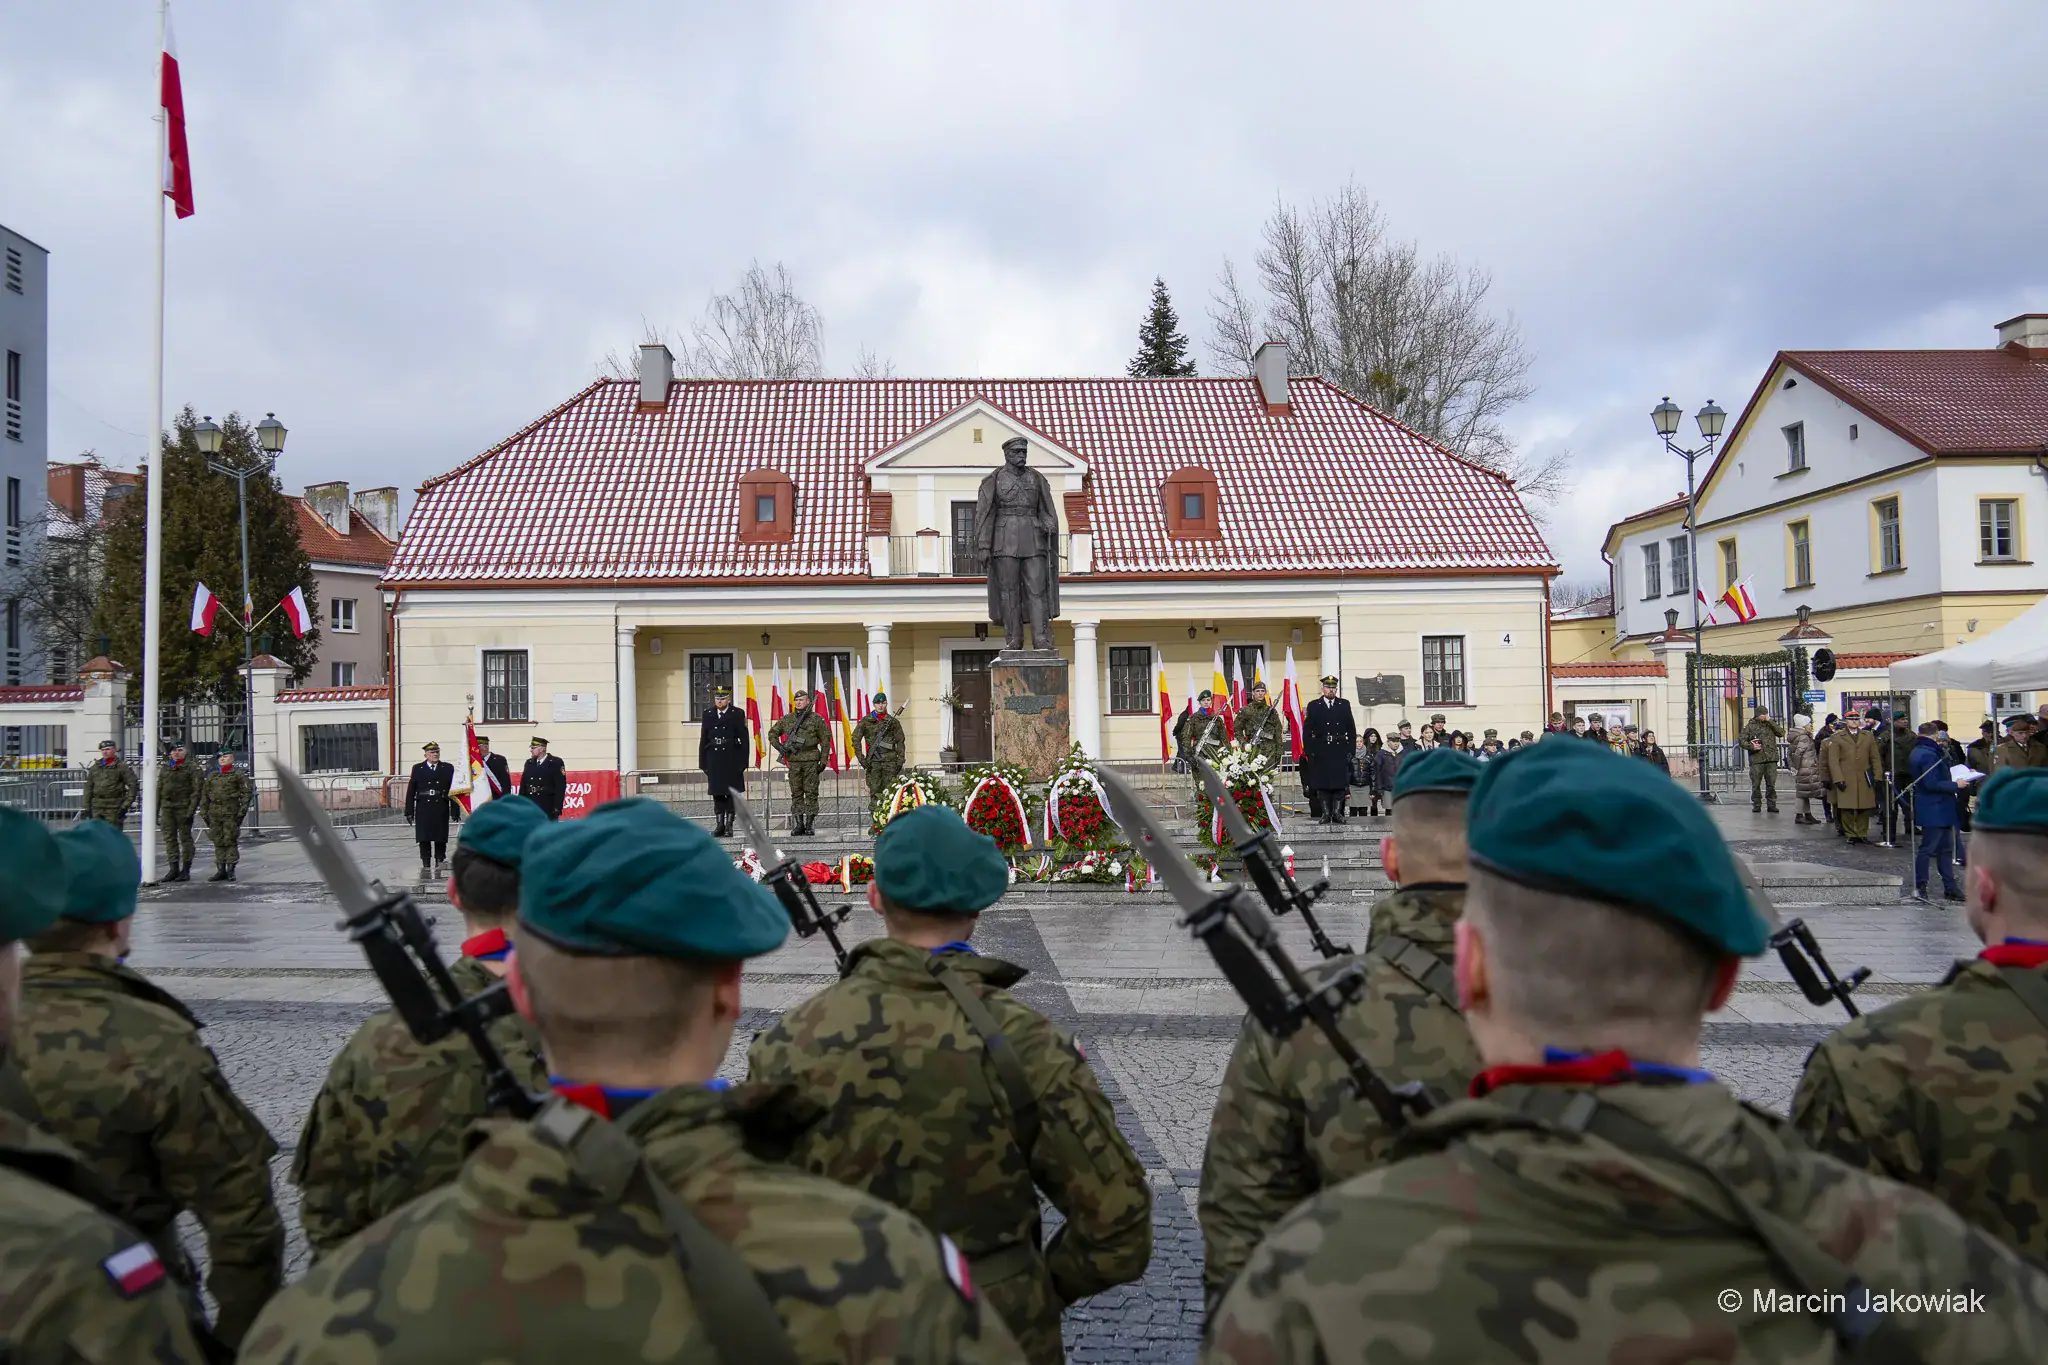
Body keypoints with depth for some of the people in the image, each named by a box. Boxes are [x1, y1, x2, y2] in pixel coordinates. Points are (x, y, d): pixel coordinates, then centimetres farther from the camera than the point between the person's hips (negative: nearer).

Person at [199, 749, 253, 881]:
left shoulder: (238, 774, 2)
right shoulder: (212, 775, 16)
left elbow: (247, 792, -3)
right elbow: (204, 794, 18)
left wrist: (243, 810, -10)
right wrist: (204, 812, 10)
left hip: (231, 811, -5)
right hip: (215, 812, 5)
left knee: (231, 841, -5)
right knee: (218, 842, 6)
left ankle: (231, 870, -1)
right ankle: (220, 870, 11)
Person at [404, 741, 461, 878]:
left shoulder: (448, 768, 6)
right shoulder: (417, 769, 6)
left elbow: (454, 790, 4)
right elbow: (411, 791, 5)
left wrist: (455, 811, -1)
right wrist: (409, 812, 0)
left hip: (441, 810, 0)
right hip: (423, 809, 0)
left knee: (441, 838, 3)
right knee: (424, 838, 2)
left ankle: (439, 865, 12)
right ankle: (426, 866, 9)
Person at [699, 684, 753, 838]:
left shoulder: (738, 714, 2)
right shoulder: (707, 715, 11)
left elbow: (745, 739, -2)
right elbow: (703, 740, 10)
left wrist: (743, 761, -9)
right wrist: (702, 763, 4)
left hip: (732, 761, -3)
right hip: (714, 760, 3)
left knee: (732, 793, 1)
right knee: (717, 794, 5)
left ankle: (729, 825, 8)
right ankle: (720, 825, 11)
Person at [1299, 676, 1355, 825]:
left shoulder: (1344, 705, 10)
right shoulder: (1313, 706, 6)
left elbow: (1351, 729, 10)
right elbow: (1307, 730, 3)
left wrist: (1350, 749, 2)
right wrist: (1308, 750, -5)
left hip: (1340, 751, 1)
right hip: (1320, 751, -1)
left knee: (1340, 783, -2)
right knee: (1322, 785, -1)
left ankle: (1337, 813, 3)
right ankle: (1326, 813, 4)